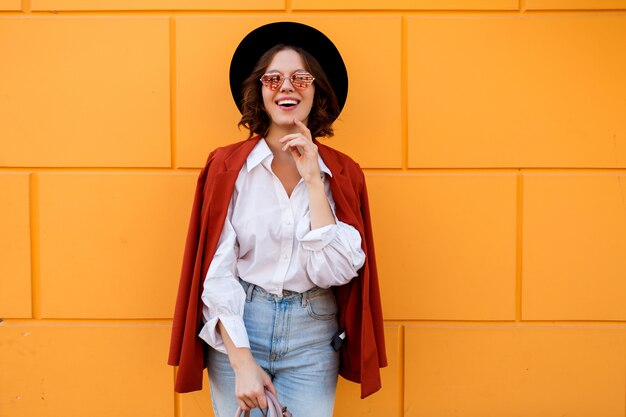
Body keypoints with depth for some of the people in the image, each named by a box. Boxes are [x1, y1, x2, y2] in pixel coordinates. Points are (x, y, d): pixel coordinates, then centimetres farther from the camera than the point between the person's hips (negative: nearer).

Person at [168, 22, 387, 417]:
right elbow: (217, 273, -7)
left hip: (312, 337, 1)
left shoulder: (342, 173, 0)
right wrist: (242, 362, -13)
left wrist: (313, 180, -14)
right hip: (238, 329, -1)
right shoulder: (228, 166, -4)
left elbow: (336, 270, -12)